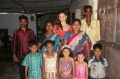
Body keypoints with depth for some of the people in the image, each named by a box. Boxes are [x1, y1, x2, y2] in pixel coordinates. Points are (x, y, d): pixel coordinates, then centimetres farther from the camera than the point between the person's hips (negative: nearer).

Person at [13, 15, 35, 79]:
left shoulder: (30, 31, 2)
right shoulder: (16, 32, -2)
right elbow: (14, 44, 1)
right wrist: (14, 56, -2)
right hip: (20, 56, -1)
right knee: (22, 71, 9)